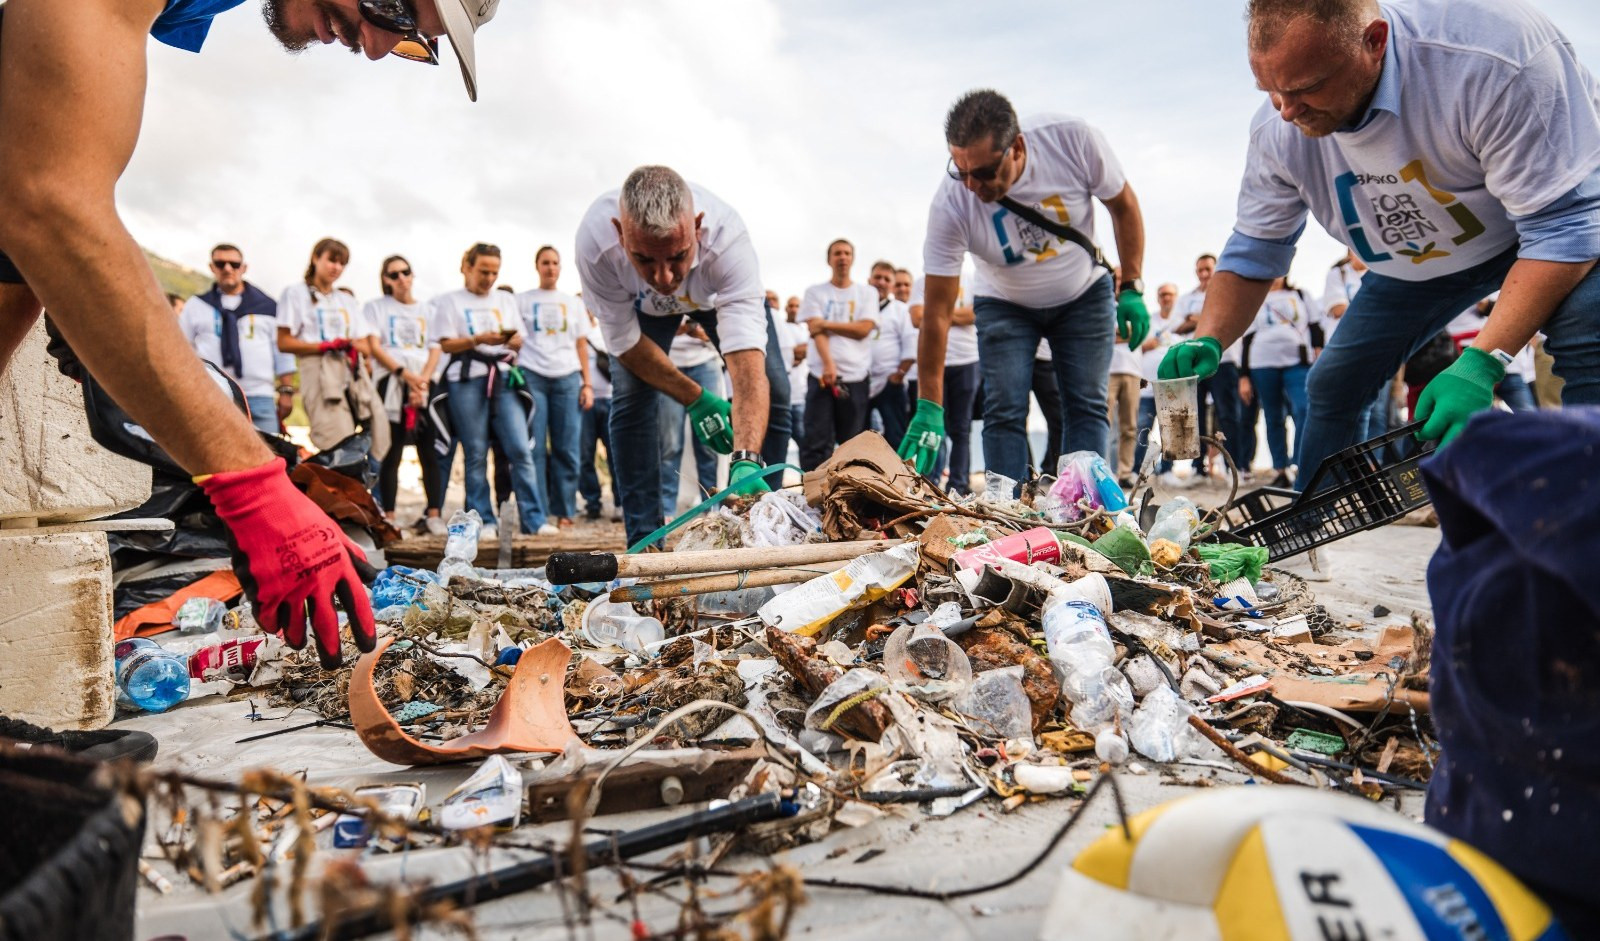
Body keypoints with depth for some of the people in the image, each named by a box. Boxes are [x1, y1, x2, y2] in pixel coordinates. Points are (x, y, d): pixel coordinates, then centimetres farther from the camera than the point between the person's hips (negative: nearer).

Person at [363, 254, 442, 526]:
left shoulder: (427, 310, 20)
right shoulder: (376, 307, 13)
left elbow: (435, 349, 10)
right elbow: (374, 347, 1)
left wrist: (423, 379, -9)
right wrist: (404, 373, -13)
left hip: (425, 383, 2)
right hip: (391, 383, -2)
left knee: (429, 451, -4)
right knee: (392, 453, -5)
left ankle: (433, 515, -3)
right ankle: (389, 517, -4)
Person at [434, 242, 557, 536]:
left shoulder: (507, 300, 21)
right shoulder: (449, 302, 10)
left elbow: (519, 341, 16)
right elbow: (447, 344, 1)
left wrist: (512, 340, -7)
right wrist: (479, 339, -14)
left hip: (504, 379, 2)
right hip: (467, 381, -2)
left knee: (521, 450, -8)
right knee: (475, 454, -1)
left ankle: (533, 519, -7)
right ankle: (483, 521, 5)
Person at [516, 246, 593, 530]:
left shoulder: (573, 303, 19)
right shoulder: (522, 300, 13)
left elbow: (582, 345, 15)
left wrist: (587, 383, 7)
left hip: (567, 378, 2)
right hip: (531, 376, -2)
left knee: (567, 448, -2)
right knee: (534, 447, -7)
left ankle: (564, 512, 4)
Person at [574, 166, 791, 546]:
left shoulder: (726, 237, -46)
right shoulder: (595, 240, -41)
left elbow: (747, 367, -53)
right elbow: (624, 341, -24)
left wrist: (746, 461, -64)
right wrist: (695, 398, -25)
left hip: (721, 291, 0)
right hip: (641, 302, 1)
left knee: (772, 390, -15)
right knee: (631, 397, -16)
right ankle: (644, 540, -5)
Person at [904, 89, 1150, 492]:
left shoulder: (1073, 140, -29)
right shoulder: (950, 206, -30)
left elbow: (1123, 205, -8)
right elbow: (938, 311, -27)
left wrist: (1131, 288, -11)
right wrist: (929, 407, -29)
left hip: (1084, 294, 1)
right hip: (1004, 304, -1)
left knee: (1087, 406, -5)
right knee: (1004, 411, -11)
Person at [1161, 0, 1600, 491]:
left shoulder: (1495, 52, -40)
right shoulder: (1277, 132, -23)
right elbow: (1253, 254, -9)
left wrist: (1480, 363, -43)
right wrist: (1206, 342, -27)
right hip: (1413, 262, 5)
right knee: (1333, 387, 4)